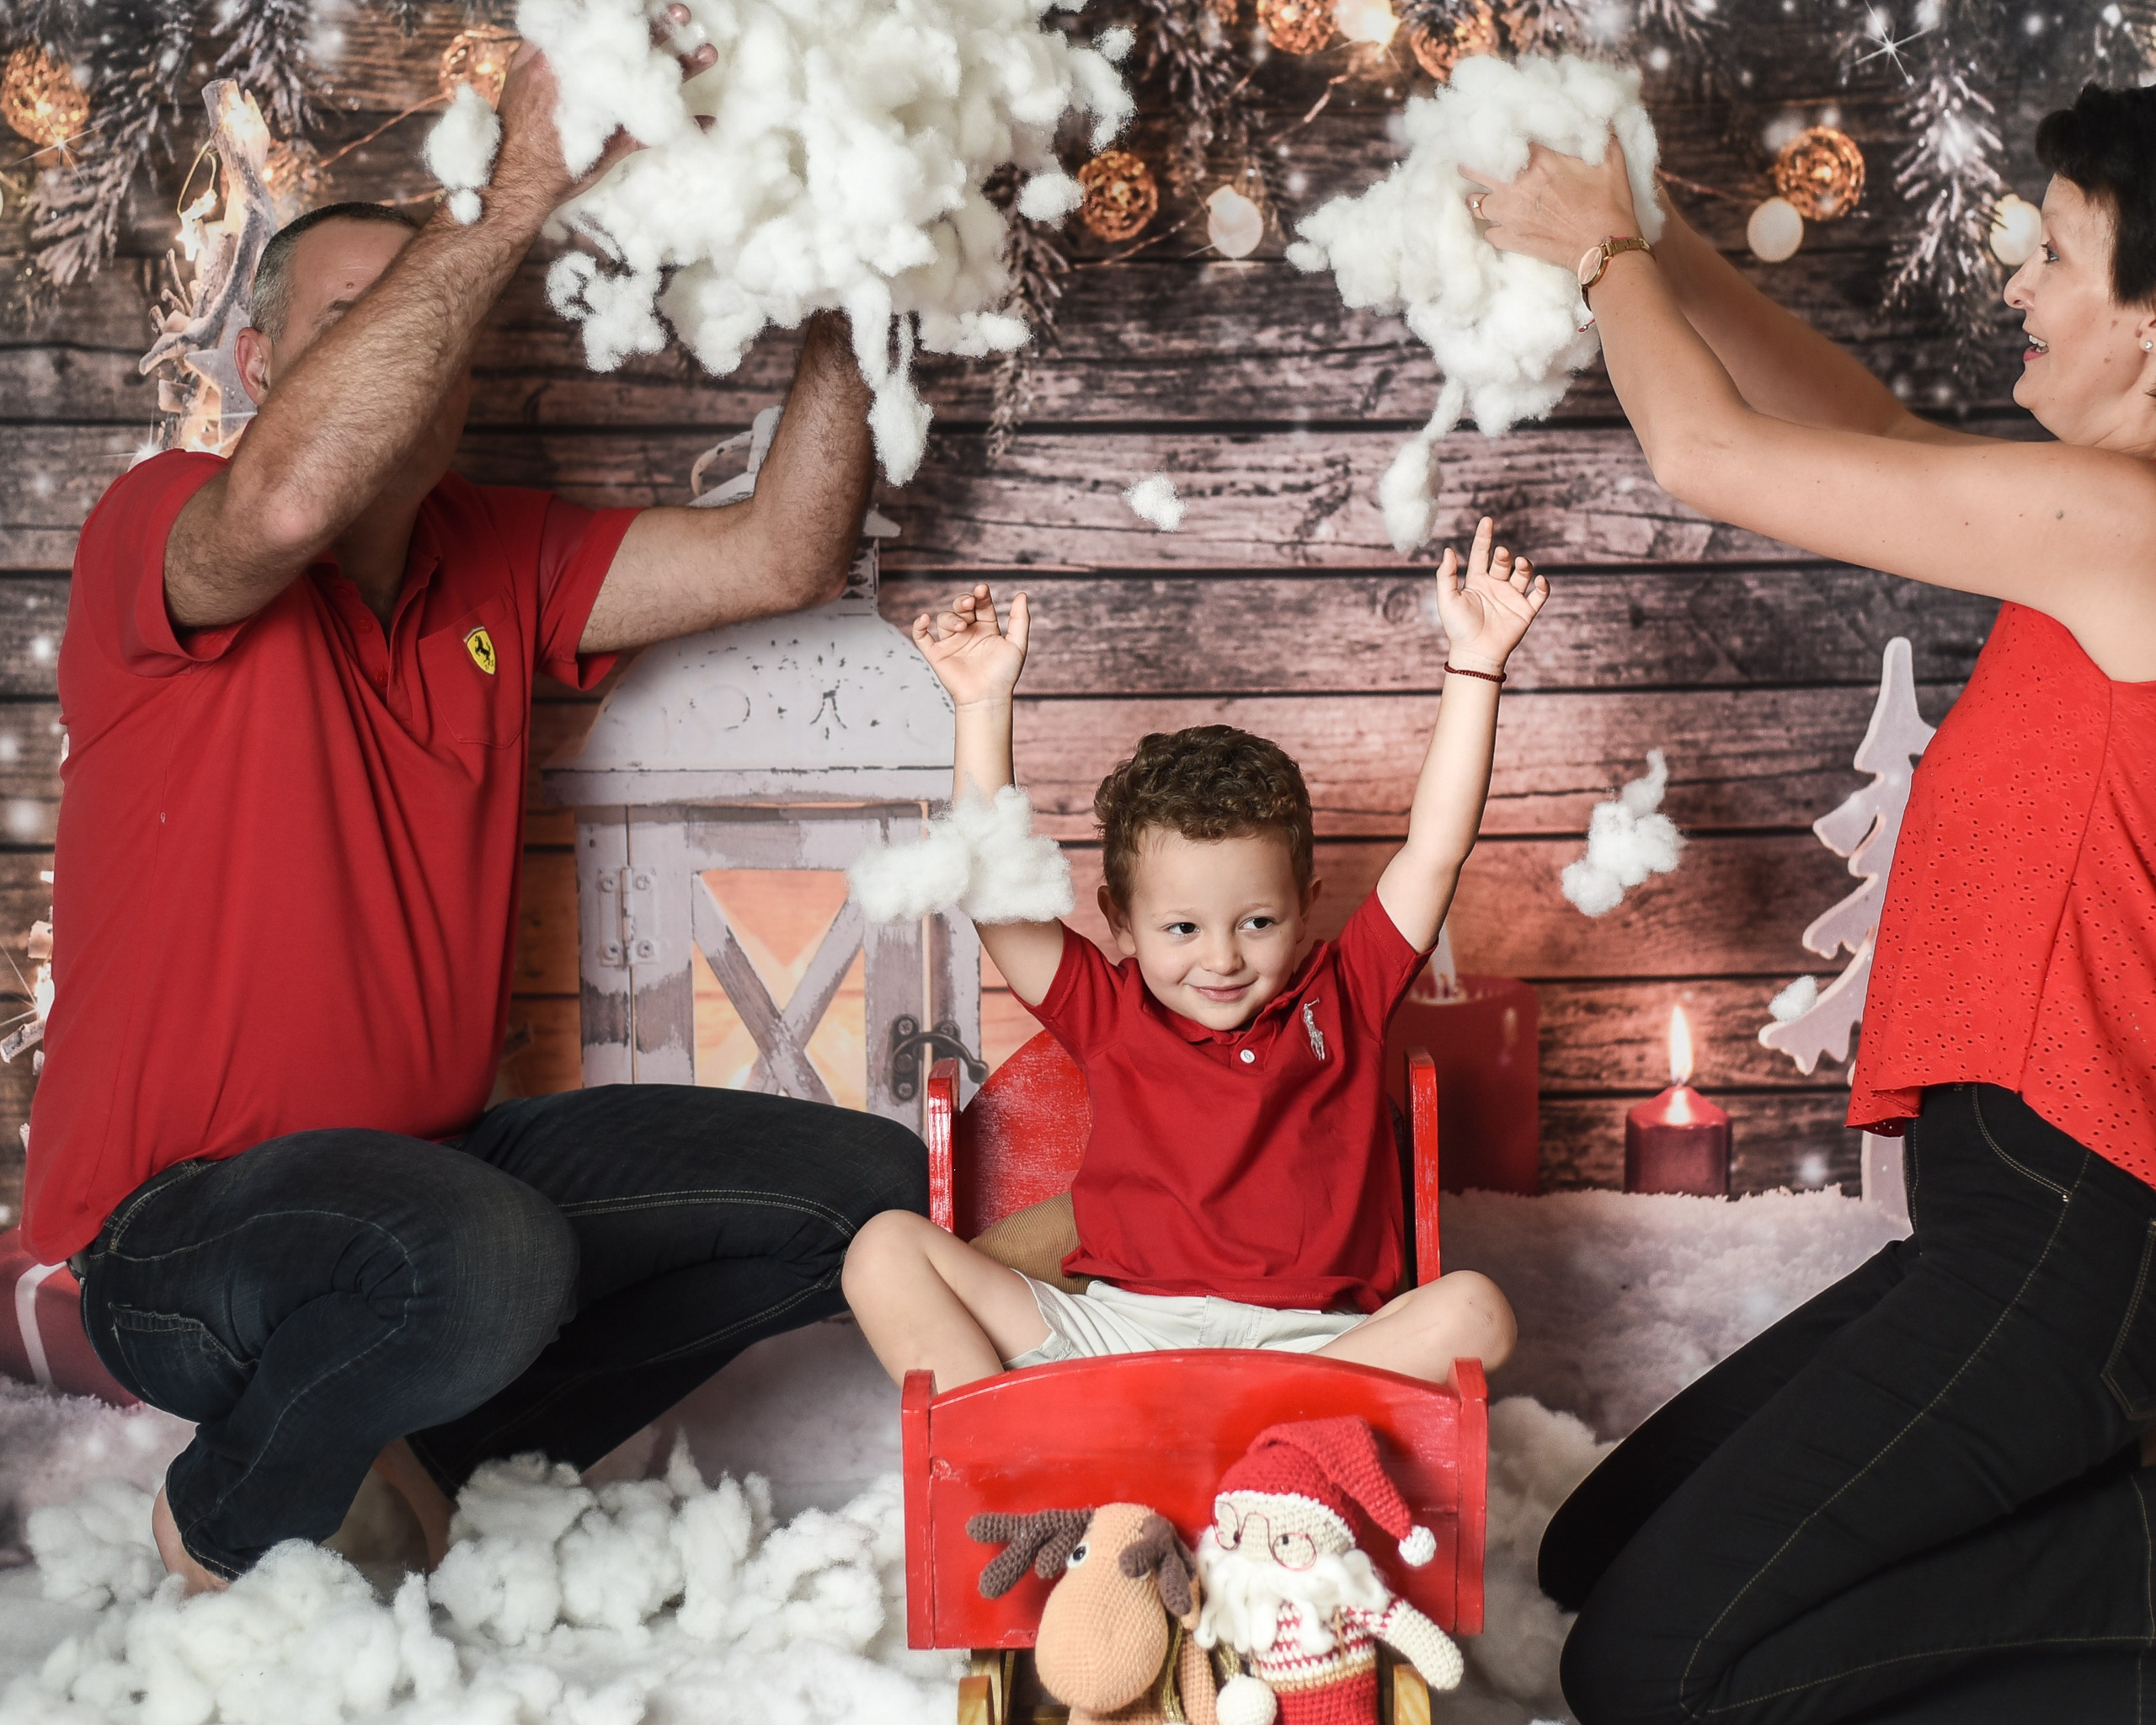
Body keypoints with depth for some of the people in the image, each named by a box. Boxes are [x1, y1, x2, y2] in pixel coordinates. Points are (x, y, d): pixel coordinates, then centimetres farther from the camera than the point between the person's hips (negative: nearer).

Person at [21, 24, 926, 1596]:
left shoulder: (502, 563, 9)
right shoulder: (156, 536, -10)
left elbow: (780, 558, 1)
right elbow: (290, 495, -34)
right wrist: (519, 195, -34)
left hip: (437, 1158, 7)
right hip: (173, 1230, -7)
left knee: (871, 1187, -2)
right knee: (479, 1257, -39)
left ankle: (440, 1454, 6)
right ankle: (228, 1528, -5)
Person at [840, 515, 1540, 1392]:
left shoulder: (1342, 996, 14)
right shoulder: (1110, 1013, 12)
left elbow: (1435, 853, 8)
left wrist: (1474, 663, 3)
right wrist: (983, 704, -4)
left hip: (1308, 1341, 0)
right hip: (1113, 1322, 1)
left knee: (1473, 1311, -29)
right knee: (886, 1250, -16)